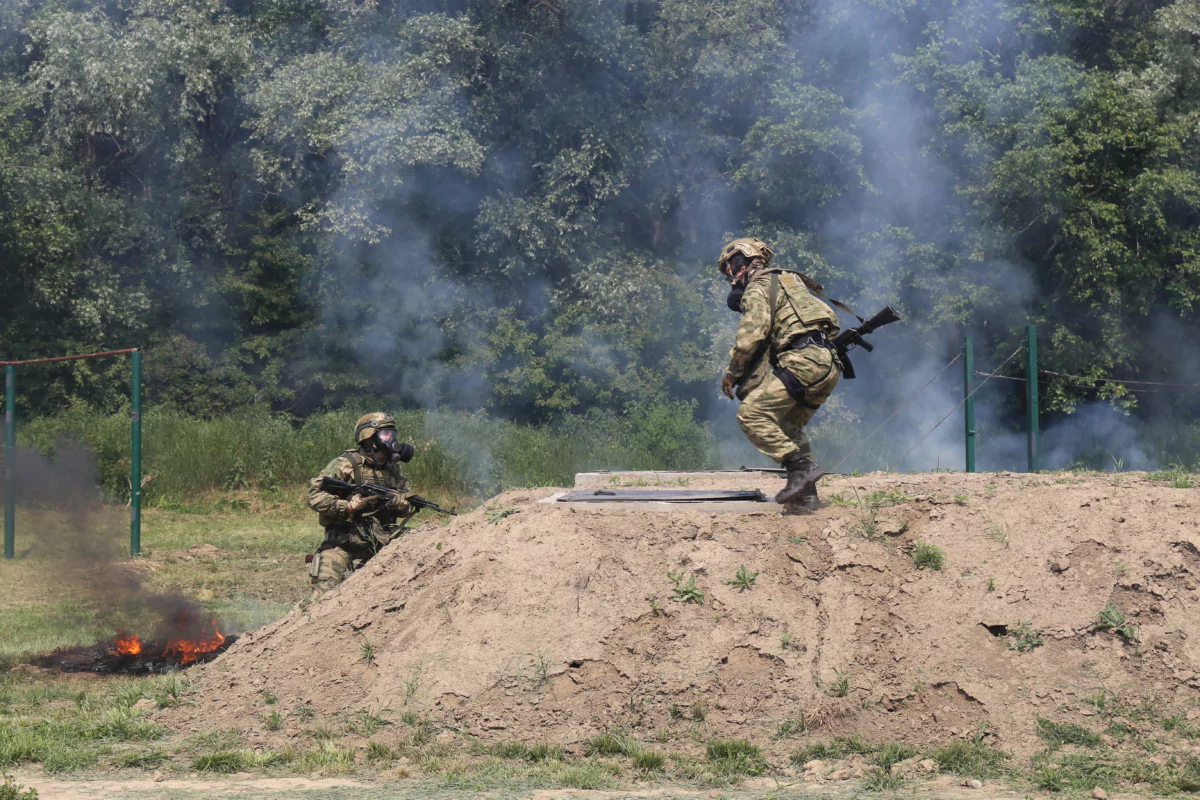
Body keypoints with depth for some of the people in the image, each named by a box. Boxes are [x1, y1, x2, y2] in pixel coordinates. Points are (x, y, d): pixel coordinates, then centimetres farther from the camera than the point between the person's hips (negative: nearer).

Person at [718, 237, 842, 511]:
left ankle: (800, 467, -16)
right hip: (829, 364, 10)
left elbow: (752, 334, -11)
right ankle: (806, 494, 15)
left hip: (803, 362, -10)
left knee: (751, 414, -10)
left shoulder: (758, 287, 1)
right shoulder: (787, 281, 31)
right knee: (789, 427, 20)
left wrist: (732, 373, 2)